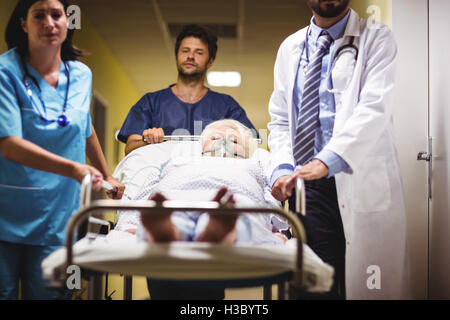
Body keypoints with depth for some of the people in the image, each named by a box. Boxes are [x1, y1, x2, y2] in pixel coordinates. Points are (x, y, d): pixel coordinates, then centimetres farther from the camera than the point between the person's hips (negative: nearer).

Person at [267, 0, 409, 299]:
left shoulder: (376, 38, 1)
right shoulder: (290, 48, 16)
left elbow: (374, 108, -13)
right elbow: (280, 120, 16)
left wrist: (326, 161, -26)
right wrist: (283, 169, -3)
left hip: (362, 184, -3)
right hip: (307, 187, 3)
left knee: (368, 285, -2)